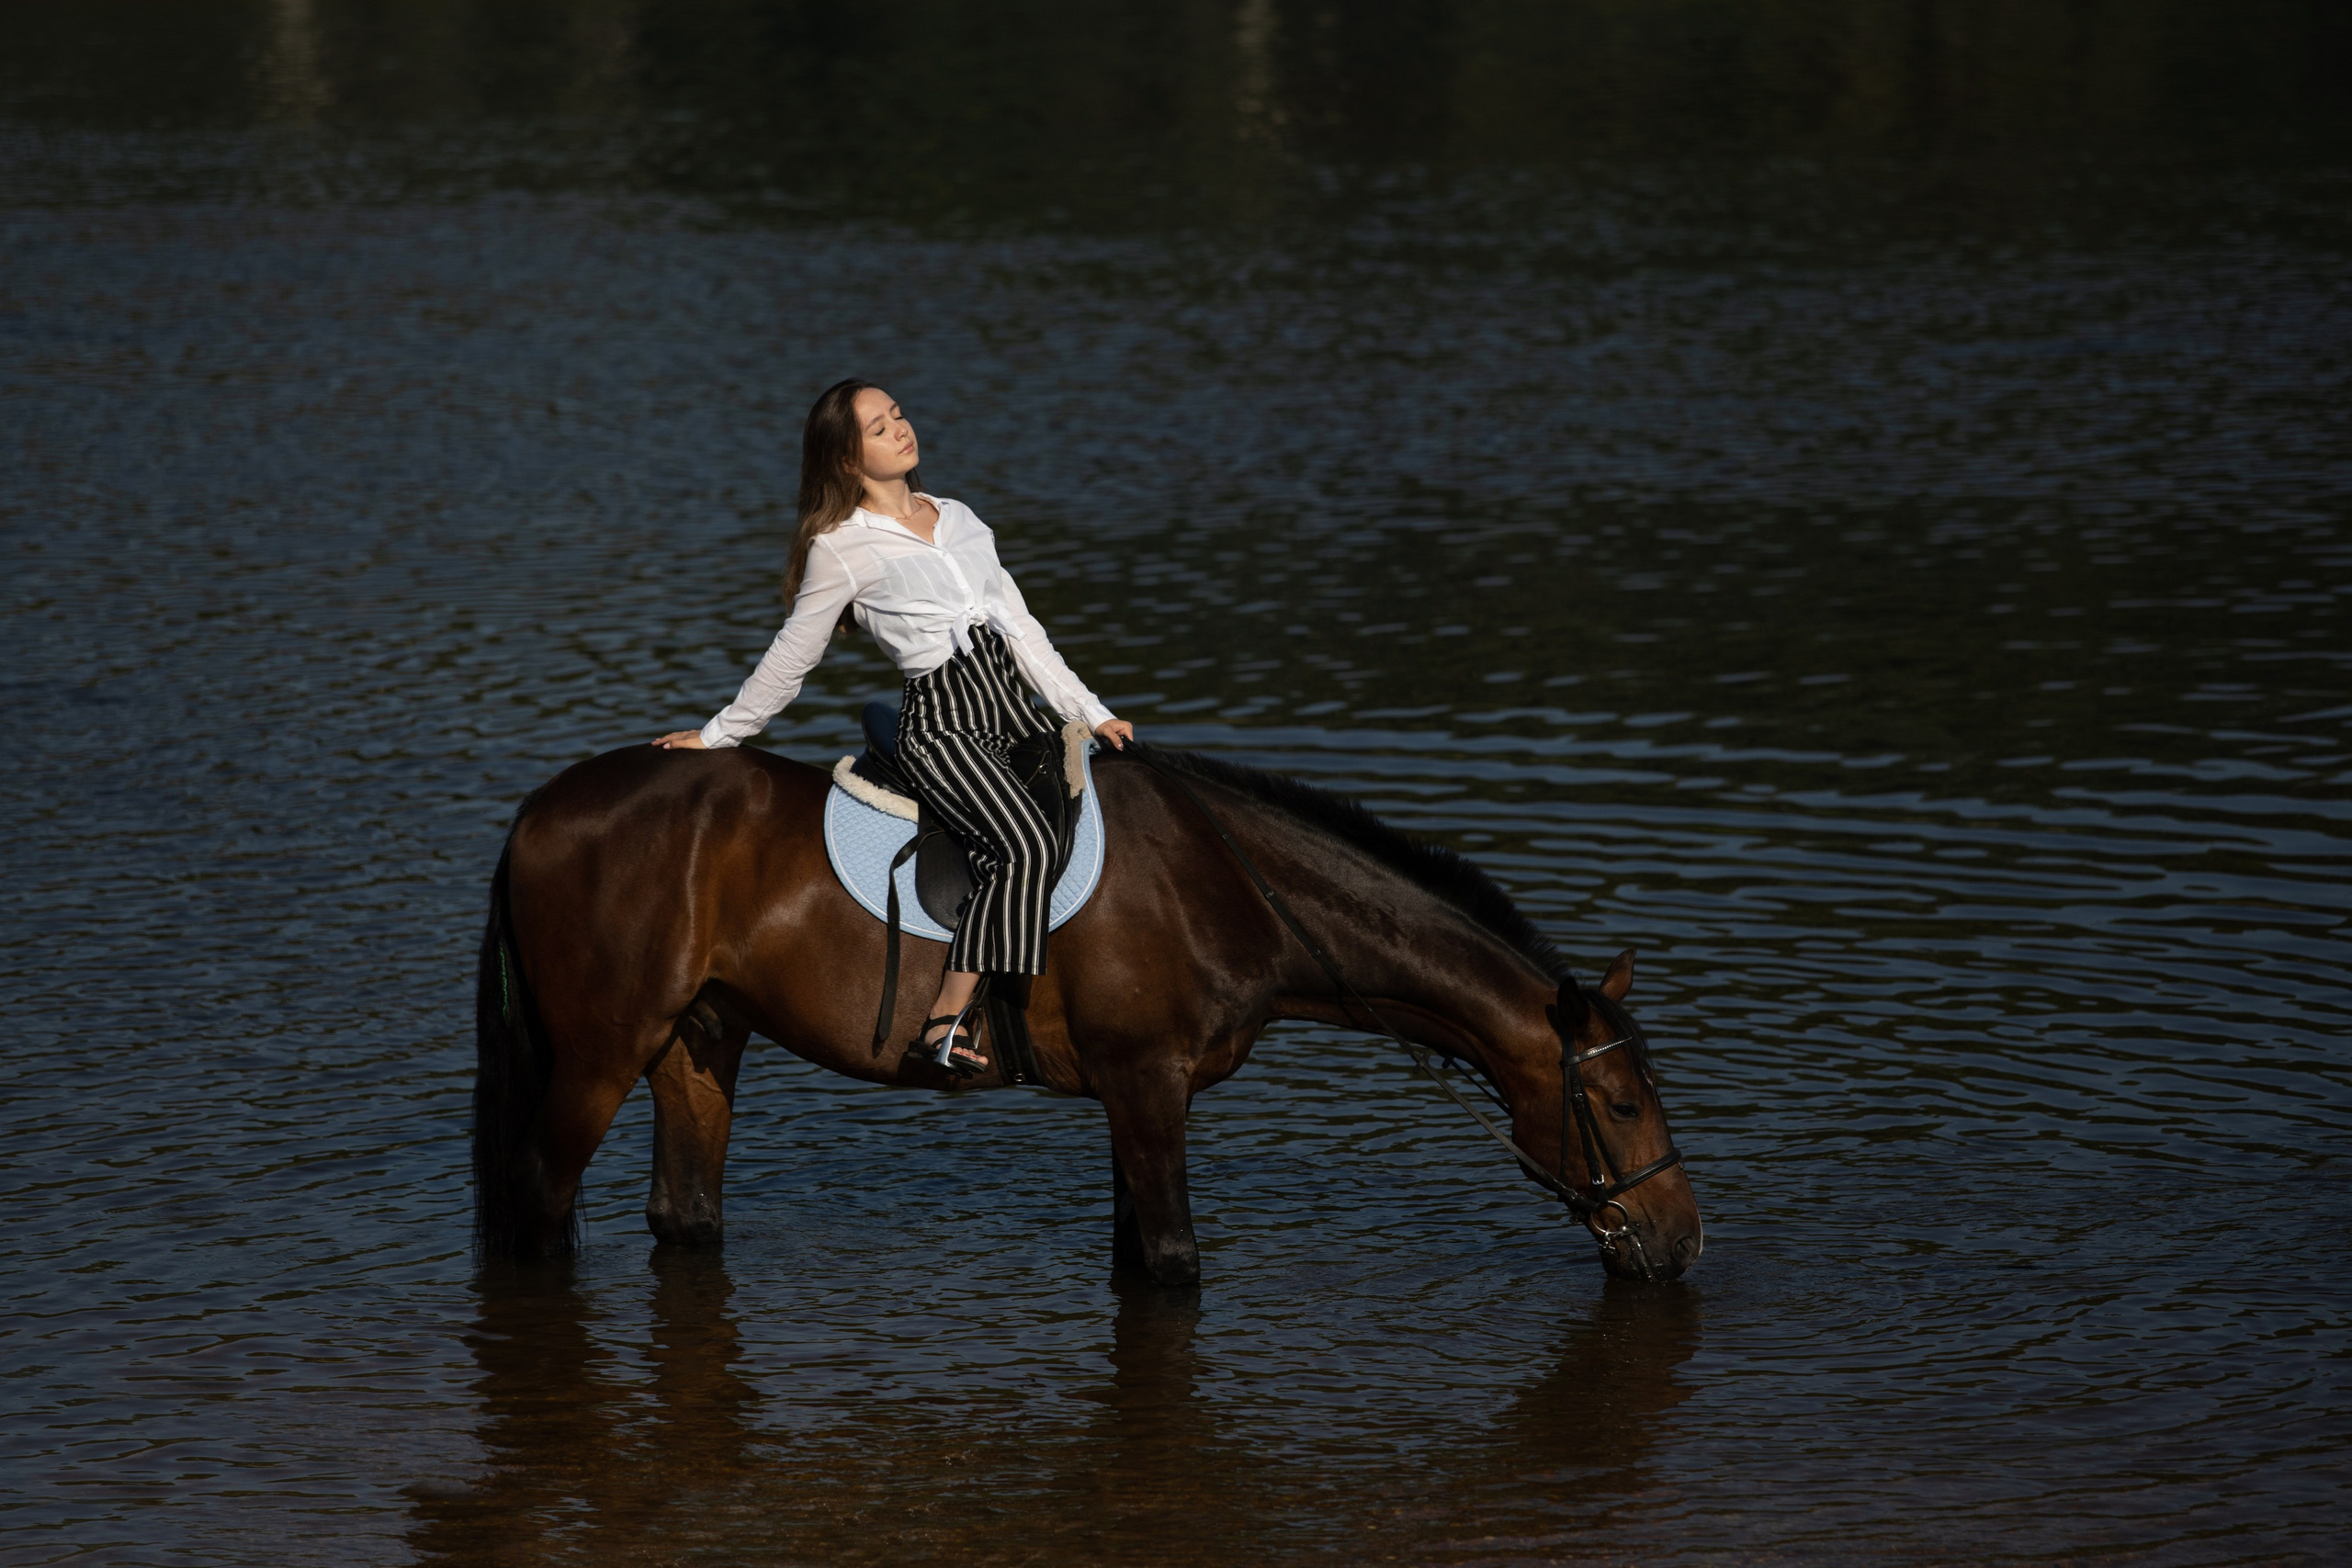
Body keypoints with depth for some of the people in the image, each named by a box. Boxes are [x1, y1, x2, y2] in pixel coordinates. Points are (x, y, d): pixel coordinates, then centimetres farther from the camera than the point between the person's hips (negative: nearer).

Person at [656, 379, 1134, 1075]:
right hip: (942, 723, -8)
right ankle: (945, 1022, -32)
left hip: (1013, 704, 8)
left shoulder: (957, 518, 18)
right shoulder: (841, 548, -1)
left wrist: (1091, 714, 17)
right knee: (1026, 844, -29)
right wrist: (717, 735, 12)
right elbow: (790, 660, 9)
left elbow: (1021, 626, 21)